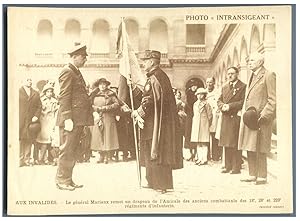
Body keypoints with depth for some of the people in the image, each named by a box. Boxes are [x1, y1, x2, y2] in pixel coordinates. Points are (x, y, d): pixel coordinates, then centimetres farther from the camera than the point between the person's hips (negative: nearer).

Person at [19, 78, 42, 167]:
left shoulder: (36, 94, 18)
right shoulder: (18, 91, 8)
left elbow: (39, 106, 13)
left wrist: (36, 116, -2)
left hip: (31, 121, 3)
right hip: (20, 120, -3)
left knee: (29, 140, 2)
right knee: (20, 140, -5)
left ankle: (27, 159, 6)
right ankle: (20, 159, -2)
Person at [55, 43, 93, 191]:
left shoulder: (76, 72, 20)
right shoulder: (67, 72, -9)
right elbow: (64, 97, -16)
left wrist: (91, 110, 16)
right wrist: (67, 118, -22)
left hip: (78, 119, 10)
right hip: (71, 119, -10)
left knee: (72, 150, 13)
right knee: (67, 150, -4)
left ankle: (68, 180, 20)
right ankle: (61, 181, 4)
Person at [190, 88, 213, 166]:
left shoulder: (206, 104, -4)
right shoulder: (195, 104, 13)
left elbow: (210, 115, -1)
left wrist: (207, 124, 1)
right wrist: (195, 123, 14)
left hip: (204, 125, -6)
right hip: (196, 125, 6)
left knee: (204, 143, -6)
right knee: (198, 143, 6)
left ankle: (205, 159, -3)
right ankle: (200, 158, 12)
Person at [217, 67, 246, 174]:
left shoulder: (243, 87, -2)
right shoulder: (224, 87, 20)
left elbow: (243, 102, -10)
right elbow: (219, 100, 19)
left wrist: (230, 106, -15)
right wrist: (222, 106, -3)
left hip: (236, 118, -6)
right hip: (225, 118, 6)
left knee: (235, 144, -6)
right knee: (226, 144, 9)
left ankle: (236, 167, 0)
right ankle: (228, 166, 17)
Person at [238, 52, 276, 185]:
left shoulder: (269, 76, -6)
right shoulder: (252, 77, 20)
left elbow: (273, 100, -11)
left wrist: (262, 116, -17)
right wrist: (245, 113, 12)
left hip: (261, 119, -8)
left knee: (260, 149, -5)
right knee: (249, 148, 10)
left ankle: (262, 176, 4)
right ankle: (252, 175, 19)